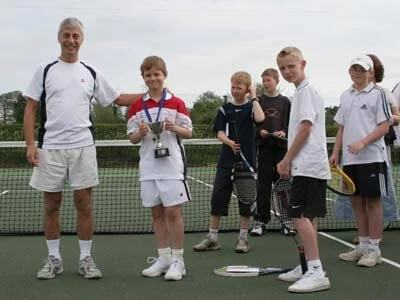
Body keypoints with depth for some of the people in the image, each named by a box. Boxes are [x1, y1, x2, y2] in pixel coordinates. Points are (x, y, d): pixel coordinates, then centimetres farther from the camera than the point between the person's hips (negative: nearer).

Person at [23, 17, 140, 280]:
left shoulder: (91, 73, 10)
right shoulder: (45, 70, 6)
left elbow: (118, 99, 18)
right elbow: (30, 109, 4)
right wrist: (30, 145, -5)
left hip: (83, 146, 1)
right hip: (50, 147, 0)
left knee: (84, 203, 1)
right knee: (51, 204, 5)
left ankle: (86, 258, 11)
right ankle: (54, 258, 16)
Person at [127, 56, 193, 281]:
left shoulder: (177, 103, 1)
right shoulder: (137, 107, 8)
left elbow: (189, 132, 3)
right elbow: (132, 138, 10)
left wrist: (175, 128, -16)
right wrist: (140, 133, -12)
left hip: (172, 166, -3)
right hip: (149, 167, 3)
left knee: (173, 211, -4)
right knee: (157, 212, 9)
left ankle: (177, 260, 6)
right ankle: (163, 258, 18)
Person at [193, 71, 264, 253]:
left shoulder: (251, 107, 3)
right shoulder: (225, 109, 8)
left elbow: (260, 118, -21)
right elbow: (220, 133, 0)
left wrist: (254, 97, -10)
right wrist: (229, 142, -21)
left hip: (247, 160, -2)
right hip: (227, 160, 2)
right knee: (218, 196, 0)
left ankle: (243, 238, 14)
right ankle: (213, 238, 8)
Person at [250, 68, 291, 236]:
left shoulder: (285, 101, 8)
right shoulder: (258, 101, 7)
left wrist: (284, 132, -10)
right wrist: (260, 131, -12)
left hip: (282, 146, 1)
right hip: (264, 146, 0)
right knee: (264, 184, 0)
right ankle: (260, 220, 4)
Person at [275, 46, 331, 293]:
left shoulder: (306, 90, -10)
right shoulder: (303, 92, 20)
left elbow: (305, 128, -17)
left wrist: (286, 160, -11)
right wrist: (290, 162, 19)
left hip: (308, 166, -10)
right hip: (308, 165, 10)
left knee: (300, 216, -13)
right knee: (305, 217, 13)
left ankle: (317, 273, -13)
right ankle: (308, 268, 21)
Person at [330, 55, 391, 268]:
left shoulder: (377, 94, -3)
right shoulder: (345, 96, 14)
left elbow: (384, 127, -8)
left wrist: (362, 142, -19)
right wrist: (336, 152, 9)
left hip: (371, 157, -6)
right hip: (349, 159, 6)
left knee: (373, 201, 0)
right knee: (357, 202, 9)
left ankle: (374, 249, 7)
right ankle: (363, 245, 19)